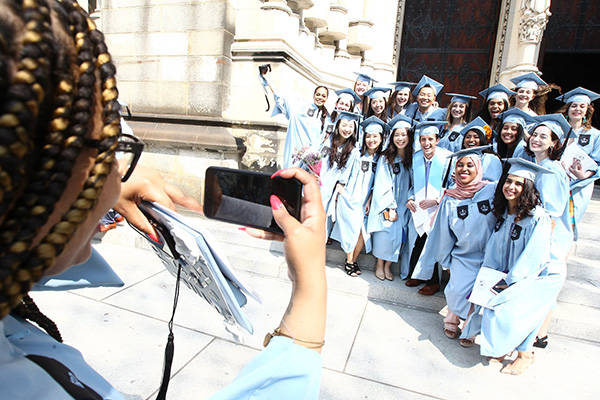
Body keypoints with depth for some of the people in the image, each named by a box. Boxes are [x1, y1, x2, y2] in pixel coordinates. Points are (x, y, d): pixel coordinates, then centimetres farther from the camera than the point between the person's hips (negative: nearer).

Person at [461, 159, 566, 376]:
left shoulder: (538, 217, -23)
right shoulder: (503, 213, -4)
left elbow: (533, 258, -22)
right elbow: (493, 248, 2)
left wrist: (511, 282, -16)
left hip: (541, 275, -6)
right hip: (512, 275, 6)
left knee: (513, 310, -14)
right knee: (486, 299, -3)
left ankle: (525, 355, 14)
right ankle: (503, 346, 21)